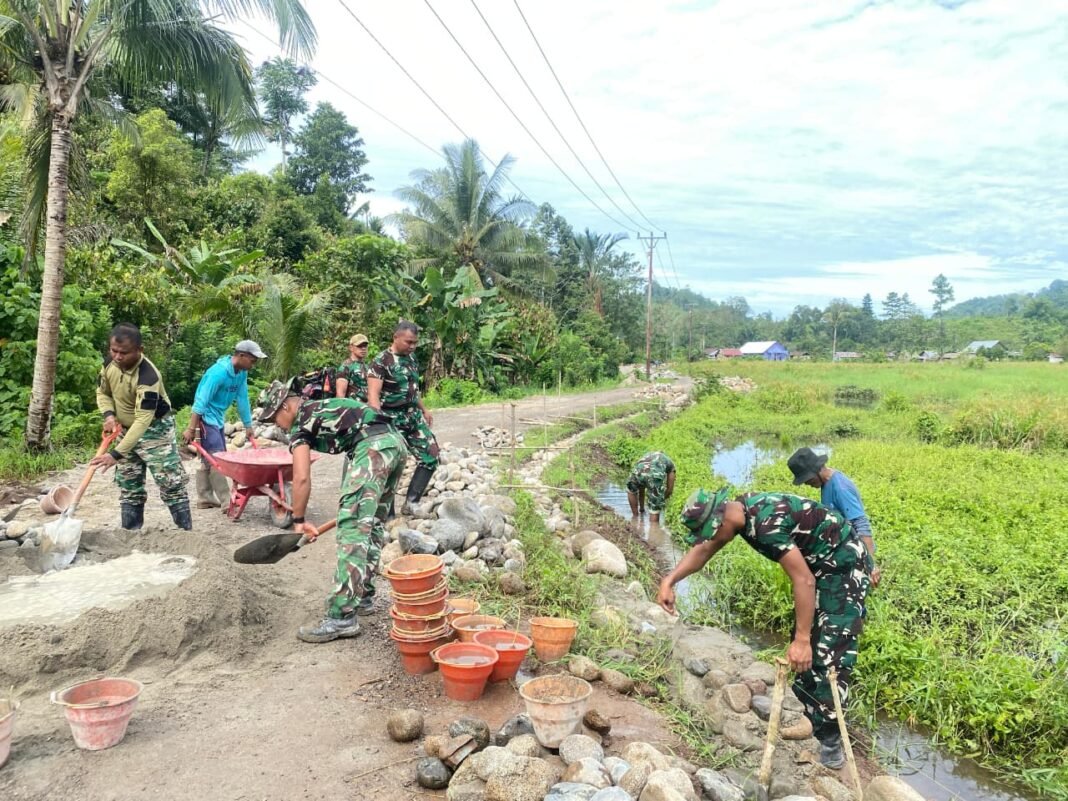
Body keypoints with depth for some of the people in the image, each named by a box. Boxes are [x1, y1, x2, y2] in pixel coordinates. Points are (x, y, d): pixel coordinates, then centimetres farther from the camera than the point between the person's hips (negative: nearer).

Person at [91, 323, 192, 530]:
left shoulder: (148, 376, -33)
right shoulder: (109, 363, -11)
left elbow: (143, 420, -36)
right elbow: (102, 392, 8)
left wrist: (116, 454, -40)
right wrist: (109, 415, -14)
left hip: (155, 430, -7)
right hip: (126, 430, 7)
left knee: (170, 484, -8)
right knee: (128, 487, 11)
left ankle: (187, 532, -1)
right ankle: (130, 534, 19)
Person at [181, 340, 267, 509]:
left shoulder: (242, 373, 0)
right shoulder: (218, 372, -25)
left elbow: (243, 399, 8)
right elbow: (201, 401, -26)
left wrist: (248, 425, 12)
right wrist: (191, 428, -27)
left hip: (218, 418, 9)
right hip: (205, 418, -9)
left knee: (208, 460, 14)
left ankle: (205, 498, 22)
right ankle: (227, 502, -7)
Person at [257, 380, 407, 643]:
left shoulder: (301, 423, 6)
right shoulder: (321, 407, 31)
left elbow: (302, 478, -3)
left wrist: (298, 520, 9)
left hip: (373, 446, -9)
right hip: (396, 441, 10)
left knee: (353, 528, -10)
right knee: (373, 523, 19)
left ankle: (342, 617, -12)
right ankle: (363, 596, 27)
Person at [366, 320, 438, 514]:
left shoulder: (411, 358, 9)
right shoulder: (381, 361, -14)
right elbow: (373, 395, -21)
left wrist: (424, 410, 26)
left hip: (414, 417, 8)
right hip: (392, 419, -8)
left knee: (431, 456, 3)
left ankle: (410, 503, 9)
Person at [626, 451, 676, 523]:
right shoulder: (670, 464, 35)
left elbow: (641, 490, 48)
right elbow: (669, 490, 32)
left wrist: (641, 508, 58)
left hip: (638, 471, 3)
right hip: (655, 475, -3)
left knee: (631, 491, 37)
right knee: (655, 509, 13)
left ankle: (635, 517, 40)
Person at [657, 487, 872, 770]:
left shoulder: (766, 522, -32)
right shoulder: (739, 511, -4)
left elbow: (804, 580, -31)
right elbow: (702, 550, 8)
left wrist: (802, 639, -29)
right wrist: (669, 581, -4)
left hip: (844, 565, -9)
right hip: (816, 565, 10)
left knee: (831, 651, -11)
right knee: (806, 651, 12)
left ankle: (829, 738, -3)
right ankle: (813, 718, 22)